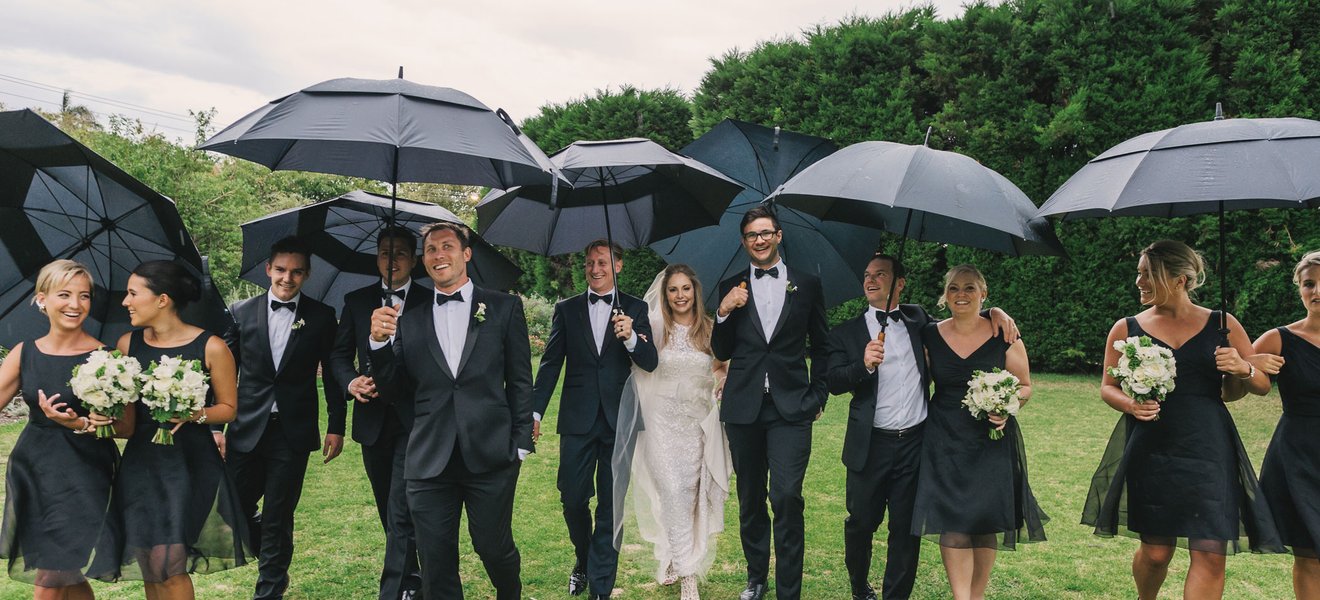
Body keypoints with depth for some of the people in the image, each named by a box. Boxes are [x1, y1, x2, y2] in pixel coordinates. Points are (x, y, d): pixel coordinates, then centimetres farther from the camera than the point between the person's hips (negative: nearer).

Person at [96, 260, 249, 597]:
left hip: (189, 463, -4)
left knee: (168, 566, -6)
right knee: (148, 567, 7)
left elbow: (228, 408, -2)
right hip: (141, 462, 4)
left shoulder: (211, 348, -9)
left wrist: (195, 415, -20)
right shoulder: (128, 344, 4)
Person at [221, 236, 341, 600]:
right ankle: (275, 564, 33)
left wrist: (336, 426, 2)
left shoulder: (322, 317, 1)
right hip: (247, 430, 2)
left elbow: (332, 374, 4)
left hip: (293, 433, -2)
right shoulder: (241, 312, 4)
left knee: (277, 518, 4)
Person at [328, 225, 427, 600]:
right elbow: (340, 354, 10)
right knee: (389, 510, 16)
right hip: (373, 418, 5)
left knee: (401, 512, -9)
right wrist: (350, 382, -9)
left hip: (413, 418, -4)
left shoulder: (430, 304, -2)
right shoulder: (356, 301, 9)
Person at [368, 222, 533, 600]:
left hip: (490, 457, -2)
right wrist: (379, 342, -8)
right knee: (436, 563, 8)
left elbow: (520, 381, 3)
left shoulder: (504, 308, 3)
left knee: (494, 548, 10)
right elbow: (393, 390, 8)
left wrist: (520, 444, -1)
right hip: (430, 462, 2)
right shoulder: (410, 318, 9)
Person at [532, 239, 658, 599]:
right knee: (572, 499, 5)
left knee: (611, 505, 6)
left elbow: (650, 364, -5)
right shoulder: (566, 309, 7)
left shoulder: (636, 309, 3)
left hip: (619, 421, -1)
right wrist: (534, 411, -2)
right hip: (577, 420, 1)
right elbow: (550, 364, 6)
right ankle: (583, 558, 34)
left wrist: (630, 338, -25)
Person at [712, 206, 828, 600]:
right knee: (750, 499, 13)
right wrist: (724, 312, -9)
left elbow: (820, 348, 11)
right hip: (743, 408, 2)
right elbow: (721, 352, 6)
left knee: (787, 497, -12)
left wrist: (817, 396, 4)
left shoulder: (807, 285, 6)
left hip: (791, 408, -2)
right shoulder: (731, 289, 8)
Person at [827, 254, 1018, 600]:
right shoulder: (847, 333, 1)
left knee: (906, 527, 7)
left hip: (915, 443, 2)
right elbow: (834, 382, -9)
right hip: (870, 445, -1)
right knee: (861, 522, 11)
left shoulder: (917, 320, 10)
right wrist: (864, 365, -28)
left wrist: (993, 312, 0)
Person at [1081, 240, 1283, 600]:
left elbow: (1262, 384, 11)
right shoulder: (1126, 329, 5)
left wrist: (1243, 369, -11)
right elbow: (1107, 387, 10)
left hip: (1207, 451, 0)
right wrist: (1130, 405, -11)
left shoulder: (1221, 325, 5)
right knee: (1156, 552, 6)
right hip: (1150, 452, 0)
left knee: (1211, 555, -5)